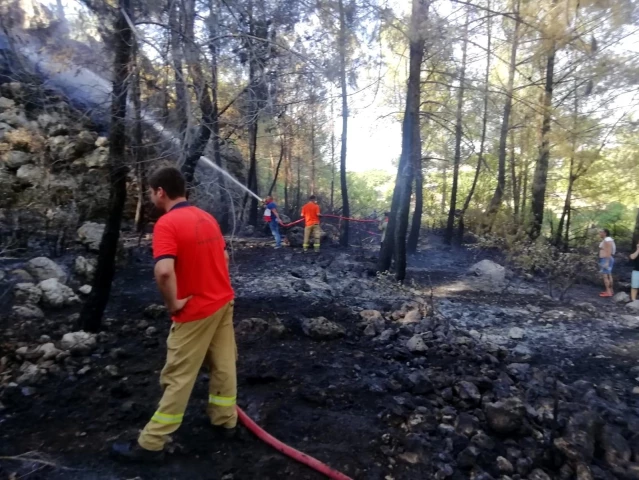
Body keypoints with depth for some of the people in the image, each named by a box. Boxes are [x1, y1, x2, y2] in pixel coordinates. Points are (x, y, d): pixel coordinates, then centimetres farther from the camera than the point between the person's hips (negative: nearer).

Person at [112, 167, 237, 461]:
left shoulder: (167, 223, -18)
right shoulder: (207, 217, 7)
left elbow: (164, 271, -31)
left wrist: (173, 304, -17)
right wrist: (215, 286, 14)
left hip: (196, 311, -7)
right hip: (224, 301, 8)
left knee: (179, 378, 4)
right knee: (224, 365, 18)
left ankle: (150, 443, 20)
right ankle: (225, 420, 34)